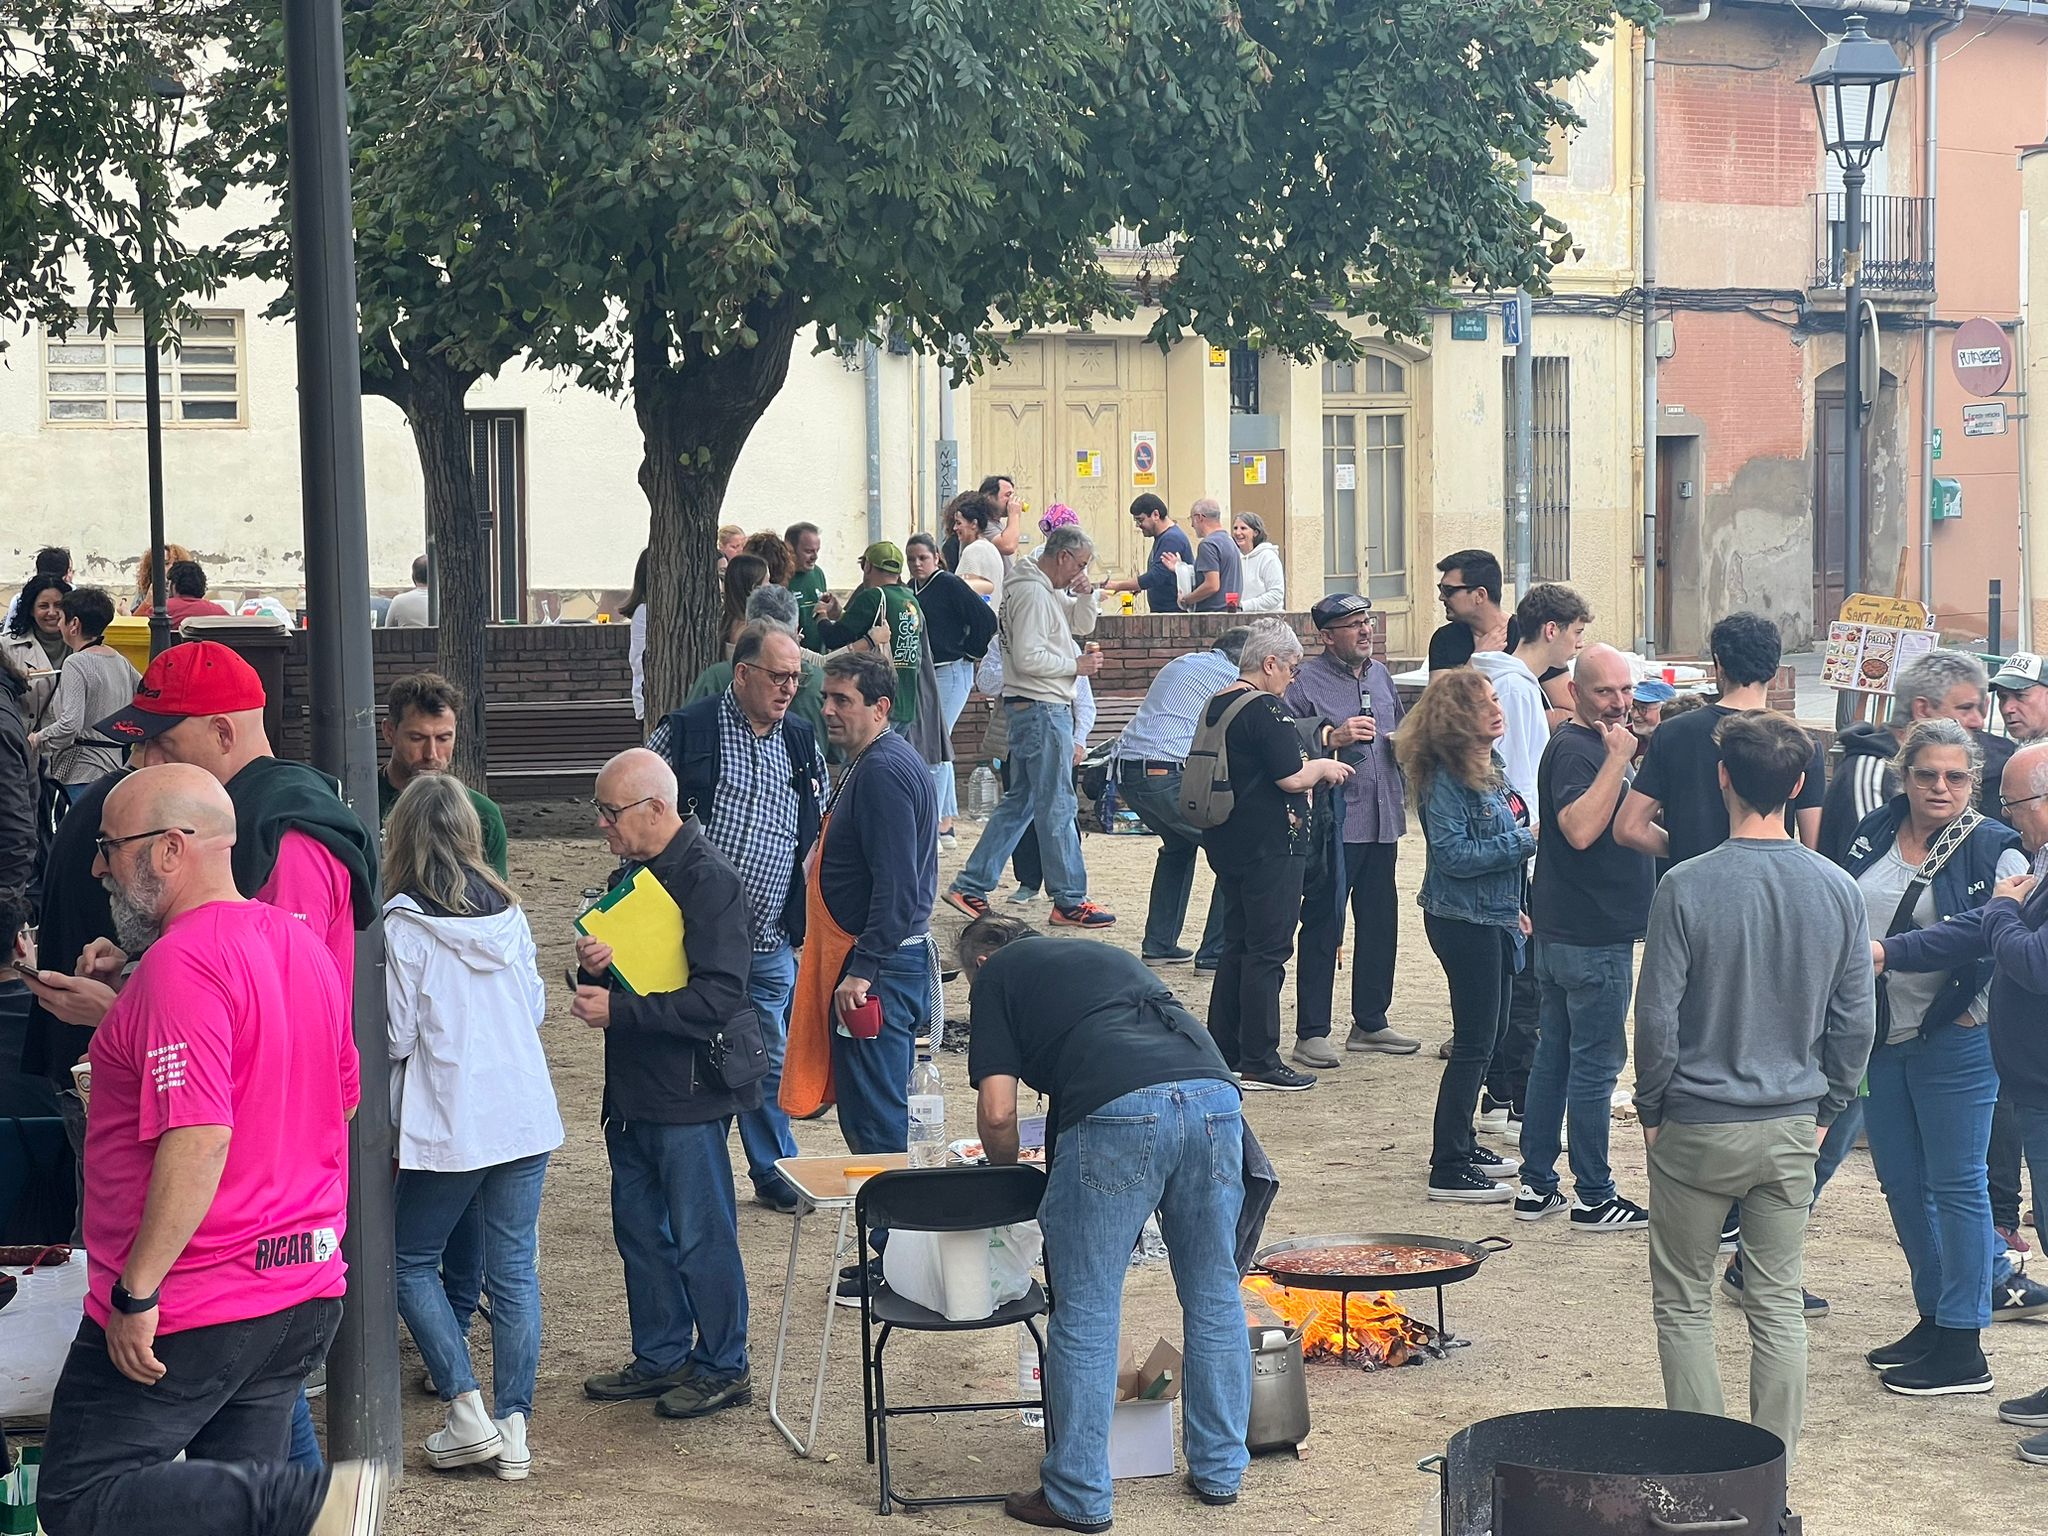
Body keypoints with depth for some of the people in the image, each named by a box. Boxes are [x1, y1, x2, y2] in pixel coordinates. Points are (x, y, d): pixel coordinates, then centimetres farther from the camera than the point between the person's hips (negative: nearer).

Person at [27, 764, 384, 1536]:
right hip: (306, 1293, 9)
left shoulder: (182, 962, -18)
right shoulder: (301, 944, 10)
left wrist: (137, 1291, -22)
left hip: (189, 1310, -9)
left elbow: (199, 1138, -27)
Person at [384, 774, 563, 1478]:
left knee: (412, 1263, 11)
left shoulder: (404, 925, -11)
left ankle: (468, 1412, 2)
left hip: (448, 1126, -5)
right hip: (524, 1116, 5)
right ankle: (514, 1428, 7)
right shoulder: (508, 911, 5)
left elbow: (396, 1037, -9)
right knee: (514, 1269, 8)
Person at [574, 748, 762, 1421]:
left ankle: (723, 1369, 12)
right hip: (634, 1087, 9)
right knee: (639, 1230, 15)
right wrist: (592, 967, -4)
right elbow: (607, 984, 19)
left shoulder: (709, 880, -15)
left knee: (701, 1236, 0)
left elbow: (717, 997, -23)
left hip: (691, 1086, -9)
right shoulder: (631, 873, 13)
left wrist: (619, 1011, -22)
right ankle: (661, 1357, 28)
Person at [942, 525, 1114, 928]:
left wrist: (1086, 596, 5)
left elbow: (1082, 625, 24)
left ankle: (970, 887, 14)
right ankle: (1069, 902, 0)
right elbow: (1028, 658, -23)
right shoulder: (1032, 593, -17)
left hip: (1046, 709, 11)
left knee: (1019, 802, 13)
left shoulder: (1049, 592, 15)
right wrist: (1076, 665, -13)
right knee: (1057, 807, -5)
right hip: (1041, 709, -11)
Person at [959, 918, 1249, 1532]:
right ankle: (1219, 1471, 27)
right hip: (1215, 1095, 6)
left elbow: (997, 1113, 9)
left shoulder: (996, 975, 20)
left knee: (1087, 1309, 5)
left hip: (1120, 1112, -5)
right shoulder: (1110, 953, 37)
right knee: (1213, 1296, 18)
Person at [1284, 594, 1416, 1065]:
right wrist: (1332, 737, -22)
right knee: (1322, 928, -4)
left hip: (1382, 820, 7)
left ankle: (1370, 1022, 25)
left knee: (1380, 925, 13)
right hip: (1334, 825, -7)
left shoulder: (1380, 676, 15)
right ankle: (1311, 1032, 1)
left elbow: (1400, 729, 30)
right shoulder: (1306, 681, -8)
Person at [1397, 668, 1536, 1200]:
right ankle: (1449, 1170, -1)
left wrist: (1513, 907, 20)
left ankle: (1460, 1143, 29)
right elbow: (1454, 855, -24)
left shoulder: (1488, 767, 9)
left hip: (1492, 919, 9)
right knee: (1474, 1042, -6)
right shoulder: (1446, 780, -18)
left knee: (1487, 1036, 17)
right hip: (1464, 922, -9)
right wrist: (1524, 841, -22)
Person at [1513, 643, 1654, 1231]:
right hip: (1592, 939, -11)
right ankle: (1594, 1198, 2)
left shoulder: (1592, 743, 16)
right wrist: (1618, 759, -32)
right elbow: (1580, 828, -32)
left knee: (1555, 1055, 13)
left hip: (1562, 934, 11)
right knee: (1596, 1064, -4)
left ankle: (1536, 1184, 19)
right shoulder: (1576, 750, -17)